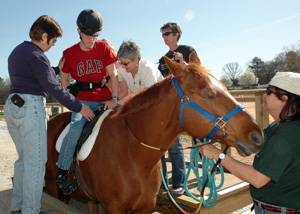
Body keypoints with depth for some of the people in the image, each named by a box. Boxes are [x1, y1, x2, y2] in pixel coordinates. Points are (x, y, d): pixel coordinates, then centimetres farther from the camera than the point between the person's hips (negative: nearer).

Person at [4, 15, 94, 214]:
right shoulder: (37, 56, -12)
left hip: (12, 106, 10)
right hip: (31, 106, -10)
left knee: (24, 157, 18)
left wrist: (58, 69, 23)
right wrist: (79, 107, -16)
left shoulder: (17, 52, 18)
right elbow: (53, 87, -19)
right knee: (36, 160, -2)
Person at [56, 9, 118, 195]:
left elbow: (113, 74, 1)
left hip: (105, 98, 2)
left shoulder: (103, 48, 2)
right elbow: (64, 79, 9)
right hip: (84, 100, -2)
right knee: (75, 129, -26)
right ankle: (62, 172, -10)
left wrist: (114, 98, -9)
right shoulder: (70, 53, 1)